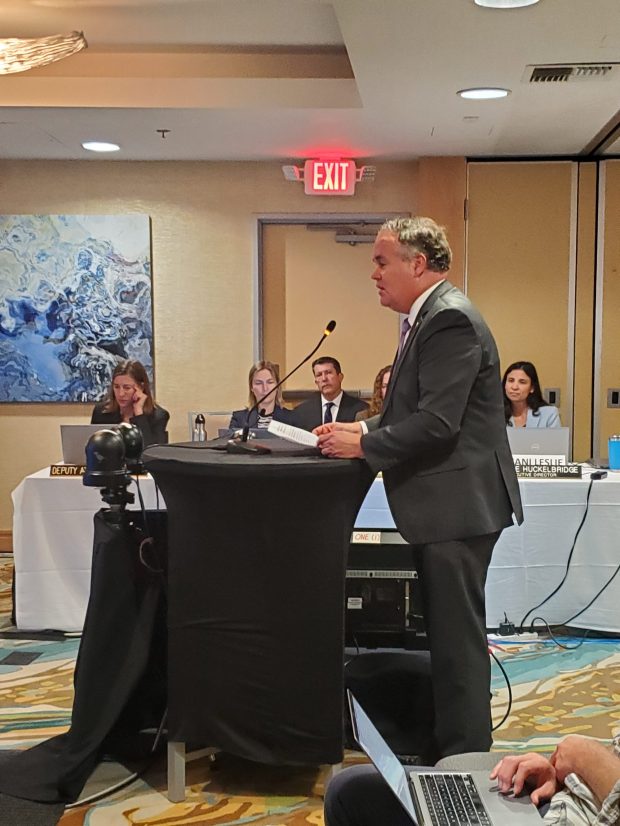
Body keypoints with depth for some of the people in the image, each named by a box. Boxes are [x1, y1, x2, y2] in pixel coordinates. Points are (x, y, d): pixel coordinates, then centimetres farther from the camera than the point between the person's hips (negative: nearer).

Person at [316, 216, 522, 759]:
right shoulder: (429, 317, 15)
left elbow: (436, 422, -24)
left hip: (458, 504, -10)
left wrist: (364, 444, -15)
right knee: (447, 633, 19)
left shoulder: (451, 319, -17)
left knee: (458, 636, -1)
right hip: (444, 507, 10)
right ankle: (451, 747, 33)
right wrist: (362, 429, 6)